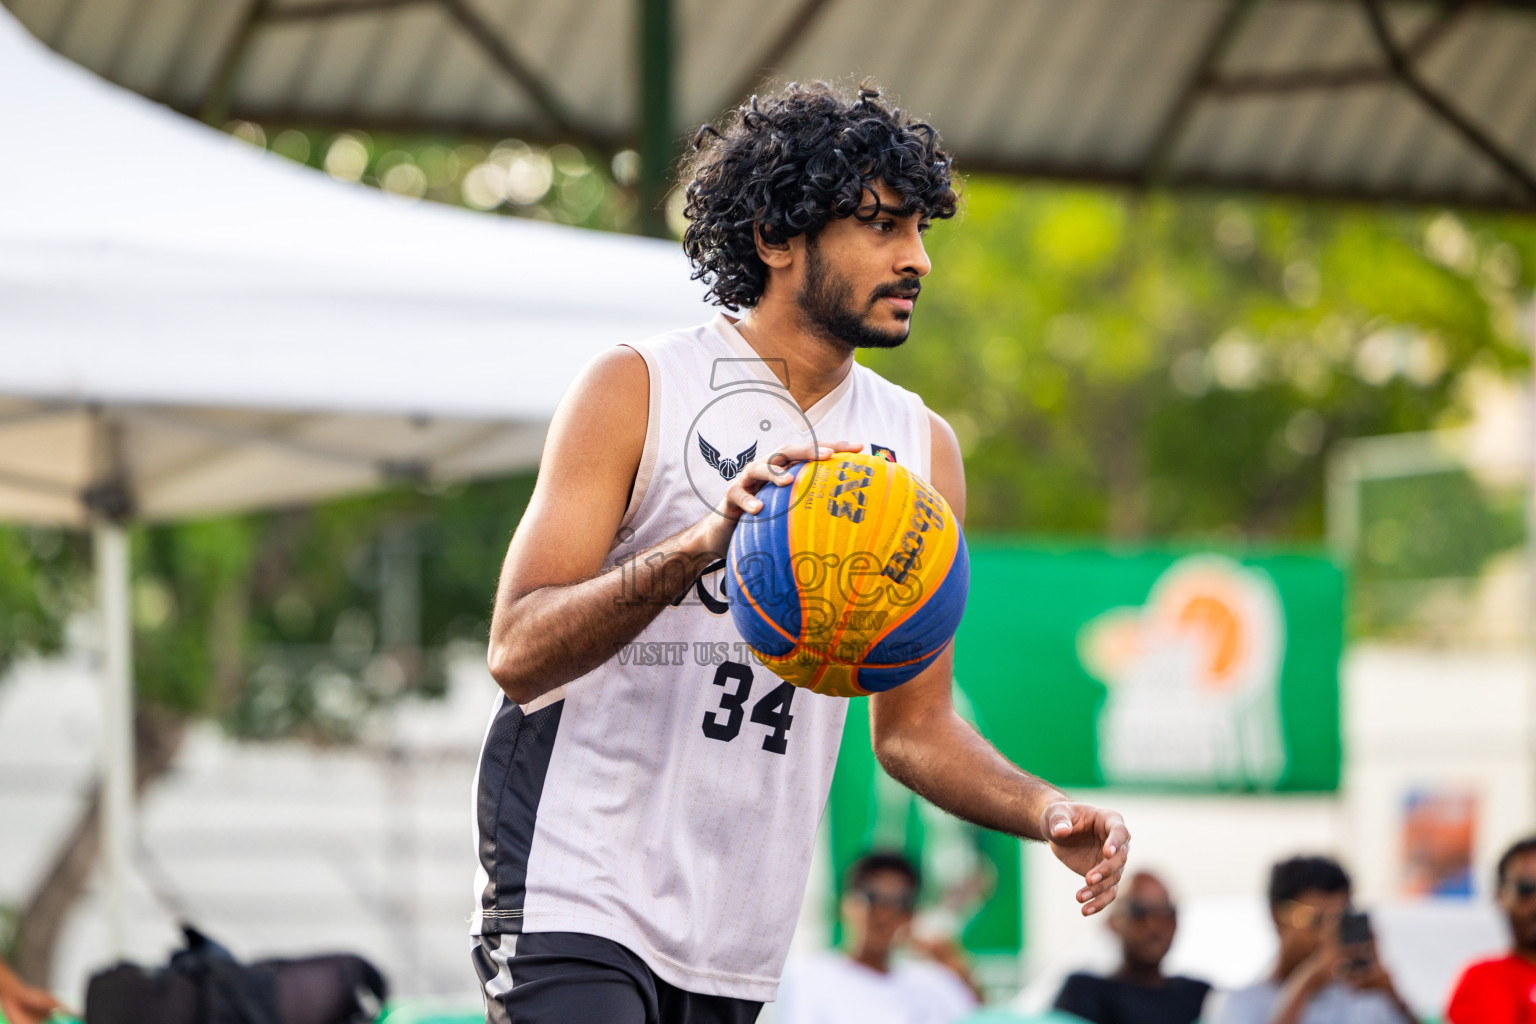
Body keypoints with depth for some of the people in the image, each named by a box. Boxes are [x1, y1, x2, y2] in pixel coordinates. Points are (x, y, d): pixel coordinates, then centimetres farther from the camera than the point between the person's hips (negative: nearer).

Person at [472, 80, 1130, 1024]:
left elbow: (914, 727, 15)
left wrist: (1048, 814, -4)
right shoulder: (636, 390, -6)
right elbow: (518, 651, -15)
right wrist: (704, 544, -30)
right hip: (577, 893, -6)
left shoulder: (923, 450, 10)